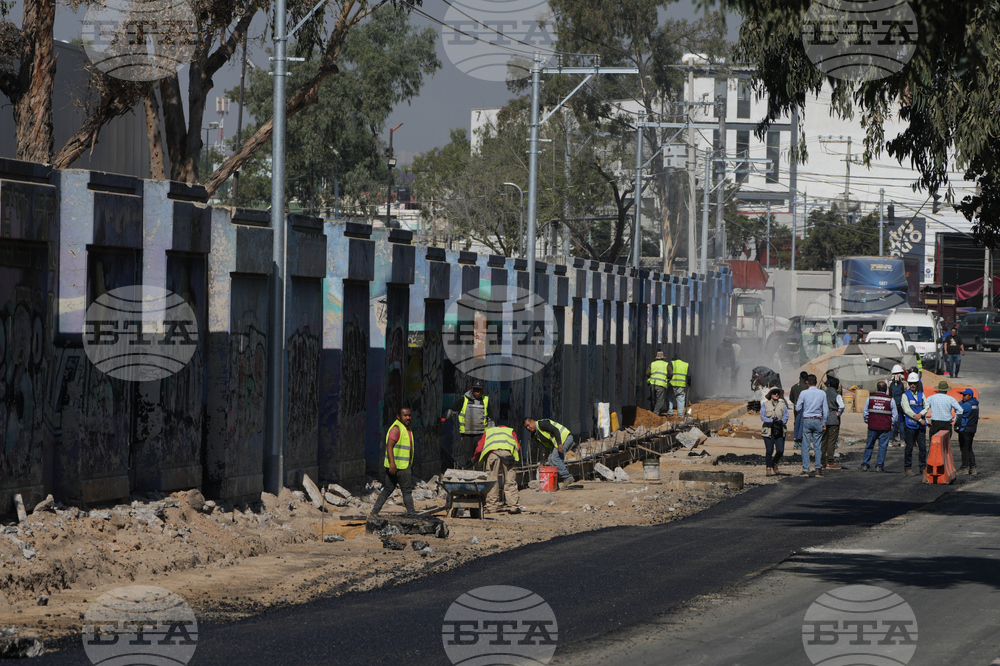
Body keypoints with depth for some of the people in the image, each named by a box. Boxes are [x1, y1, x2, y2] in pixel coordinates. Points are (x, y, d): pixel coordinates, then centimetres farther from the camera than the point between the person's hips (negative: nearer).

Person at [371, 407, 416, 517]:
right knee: (407, 490, -4)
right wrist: (392, 463, -31)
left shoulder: (406, 428, 19)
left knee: (388, 489, 11)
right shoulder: (396, 428, -13)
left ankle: (375, 511, 13)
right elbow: (389, 446, -22)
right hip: (399, 466, -10)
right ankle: (411, 513, 0)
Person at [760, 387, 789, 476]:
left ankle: (774, 463, 25)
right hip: (769, 430, -2)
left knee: (780, 450, -3)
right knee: (769, 451, -6)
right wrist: (772, 421, -16)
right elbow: (763, 417, -2)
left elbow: (786, 416, 7)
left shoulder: (782, 404, 12)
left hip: (779, 430, 2)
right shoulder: (765, 404, 5)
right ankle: (768, 469, 3)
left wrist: (781, 422, -15)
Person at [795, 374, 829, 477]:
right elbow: (826, 410, 5)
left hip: (807, 420, -2)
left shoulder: (804, 393, -5)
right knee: (817, 446, 6)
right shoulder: (822, 394, 2)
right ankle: (818, 468, -2)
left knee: (805, 446, 1)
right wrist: (824, 423, 13)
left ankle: (805, 470, -1)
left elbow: (798, 409, -2)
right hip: (818, 421, 2)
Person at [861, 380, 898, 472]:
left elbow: (865, 413, 7)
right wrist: (891, 424, 16)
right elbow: (895, 416, 1)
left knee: (869, 445, 12)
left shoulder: (870, 398, 1)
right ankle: (879, 465, 4)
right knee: (882, 446, 6)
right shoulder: (890, 400, -3)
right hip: (885, 427, -2)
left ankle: (865, 465, 11)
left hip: (872, 427, 2)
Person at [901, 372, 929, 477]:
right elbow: (907, 410, -8)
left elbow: (926, 407, 7)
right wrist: (920, 420, -12)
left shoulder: (921, 394, 14)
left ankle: (923, 468, 8)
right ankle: (907, 468, 4)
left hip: (921, 425, 4)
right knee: (909, 447, -2)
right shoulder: (905, 395, 1)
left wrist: (920, 414, -14)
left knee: (923, 447, 1)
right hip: (911, 424, -4)